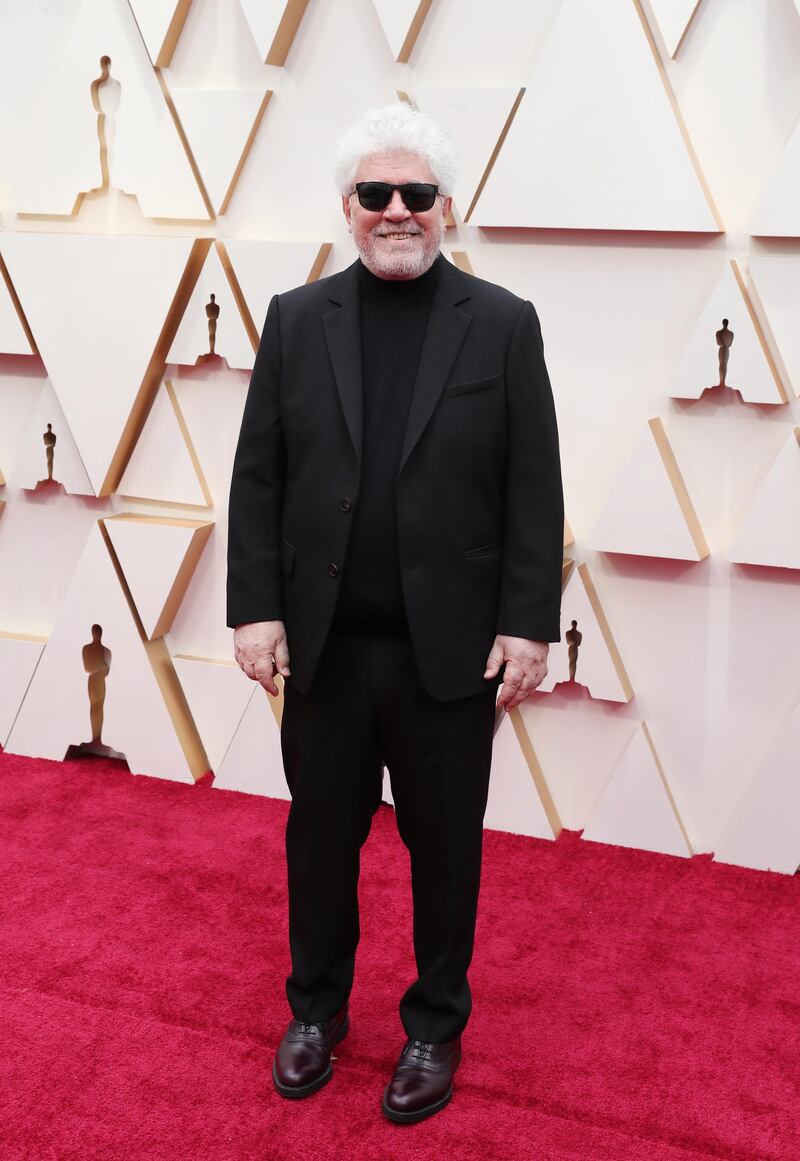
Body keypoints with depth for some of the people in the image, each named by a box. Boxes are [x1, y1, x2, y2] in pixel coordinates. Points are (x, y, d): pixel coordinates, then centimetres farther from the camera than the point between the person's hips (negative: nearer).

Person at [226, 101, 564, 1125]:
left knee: (444, 847, 12)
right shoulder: (297, 320, 4)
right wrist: (255, 608, -4)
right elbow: (257, 477, 3)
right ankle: (316, 1008, 38)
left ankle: (436, 1024, 33)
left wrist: (528, 624, -8)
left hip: (449, 649, -1)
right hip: (323, 645, 2)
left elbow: (534, 491, -3)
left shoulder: (503, 325, -1)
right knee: (320, 835, 16)